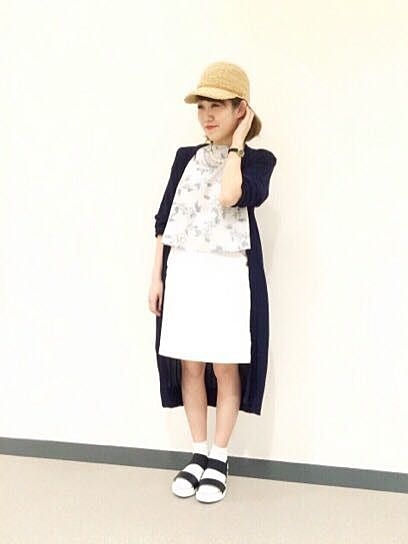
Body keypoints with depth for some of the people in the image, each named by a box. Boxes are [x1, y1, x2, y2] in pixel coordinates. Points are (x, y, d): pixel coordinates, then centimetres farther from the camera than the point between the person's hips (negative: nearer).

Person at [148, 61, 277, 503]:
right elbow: (165, 221, 10)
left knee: (225, 367, 4)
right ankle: (199, 453, 24)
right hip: (184, 272, 4)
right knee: (190, 365, 9)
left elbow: (230, 196, -23)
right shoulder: (185, 157, 10)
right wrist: (156, 277, 5)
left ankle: (219, 459, 20)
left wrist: (237, 142, -11)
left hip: (229, 275, -4)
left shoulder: (258, 160, -2)